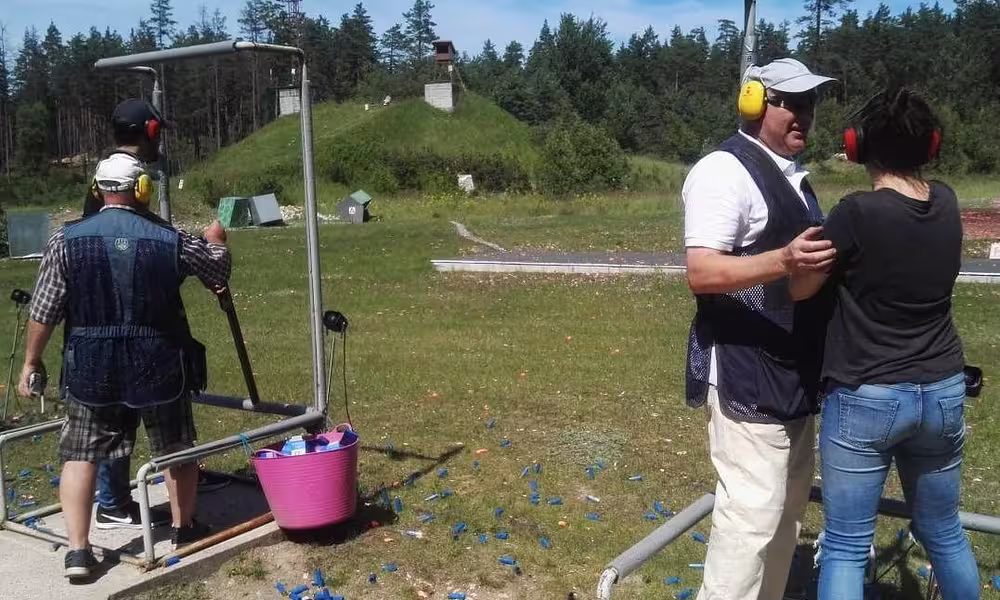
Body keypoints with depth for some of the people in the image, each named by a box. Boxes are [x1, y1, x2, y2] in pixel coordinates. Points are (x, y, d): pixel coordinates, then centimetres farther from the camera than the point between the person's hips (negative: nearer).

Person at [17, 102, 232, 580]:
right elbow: (220, 273, 11)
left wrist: (31, 361, 9)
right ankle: (184, 528, 32)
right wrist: (216, 241, 31)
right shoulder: (172, 241, -7)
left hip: (89, 367, 1)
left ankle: (78, 550, 7)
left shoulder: (66, 240, -6)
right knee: (178, 449, 19)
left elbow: (44, 312, -3)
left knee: (80, 455, 11)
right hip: (158, 365, 0)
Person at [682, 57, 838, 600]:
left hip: (792, 373, 10)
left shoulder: (792, 176, 17)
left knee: (786, 509, 17)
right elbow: (702, 272, -23)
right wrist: (783, 261, -36)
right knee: (752, 513, -8)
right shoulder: (724, 170, -13)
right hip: (746, 374, -10)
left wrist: (824, 264, 9)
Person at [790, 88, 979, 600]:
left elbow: (797, 288, -6)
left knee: (845, 546, 5)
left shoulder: (856, 214, -18)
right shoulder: (947, 204, 0)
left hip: (865, 399, -6)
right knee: (944, 533, 23)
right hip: (943, 393, 6)